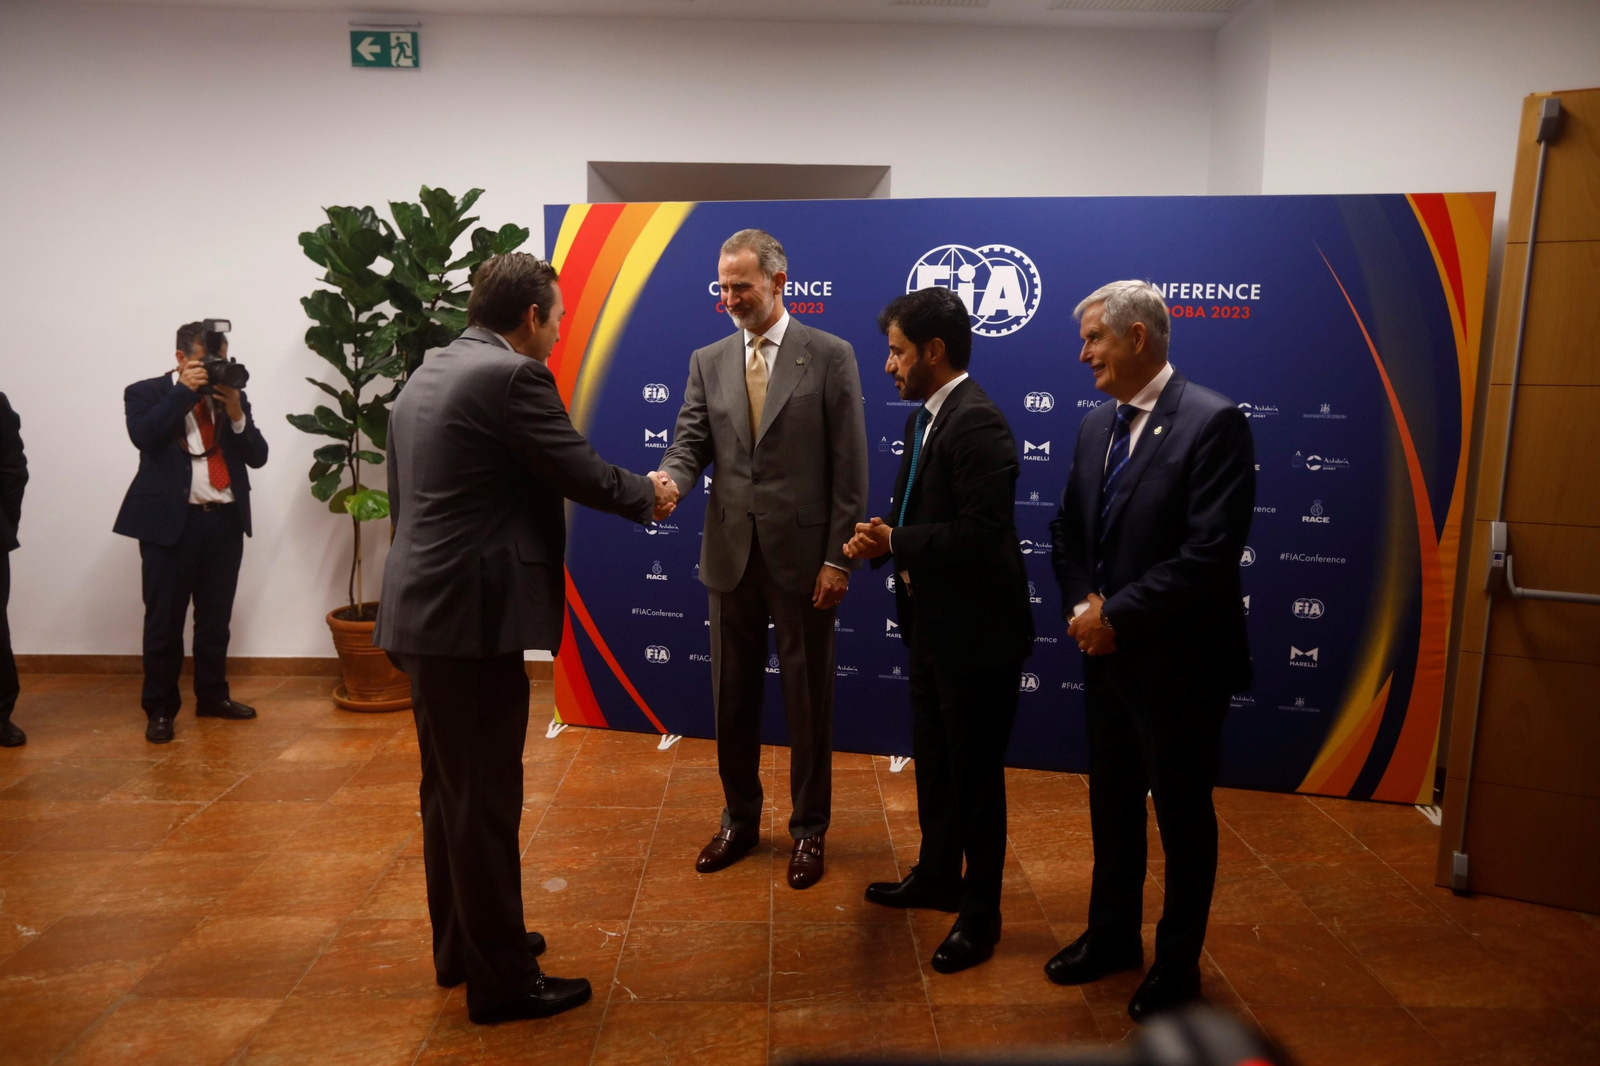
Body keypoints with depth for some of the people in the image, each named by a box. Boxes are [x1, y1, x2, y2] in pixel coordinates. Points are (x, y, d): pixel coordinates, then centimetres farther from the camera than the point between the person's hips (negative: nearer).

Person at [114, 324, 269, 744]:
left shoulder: (233, 396, 13)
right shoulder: (146, 393, 3)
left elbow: (258, 456, 6)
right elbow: (144, 437, -17)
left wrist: (236, 412, -8)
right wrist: (184, 390, -14)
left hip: (225, 521, 4)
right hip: (170, 521, -4)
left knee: (216, 618, 11)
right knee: (164, 620, 1)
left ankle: (212, 696, 24)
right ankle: (159, 708, 11)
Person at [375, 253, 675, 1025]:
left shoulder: (426, 377, 15)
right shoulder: (512, 375, -13)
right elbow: (584, 475, -11)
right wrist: (648, 497, 9)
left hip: (426, 609, 10)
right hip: (472, 615, -10)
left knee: (451, 791, 19)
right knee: (485, 800, 1)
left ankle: (460, 947, 33)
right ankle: (500, 979, 14)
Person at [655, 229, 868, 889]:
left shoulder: (830, 357, -3)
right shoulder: (708, 362, 9)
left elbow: (849, 469, -6)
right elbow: (691, 444, 2)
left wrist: (838, 558, -10)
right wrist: (669, 479, -22)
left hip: (803, 556, -3)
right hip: (731, 555, 4)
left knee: (808, 698, 8)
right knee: (732, 697, 14)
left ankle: (808, 830, 26)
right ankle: (740, 820, 32)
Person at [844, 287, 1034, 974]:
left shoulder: (977, 422, -21)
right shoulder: (924, 419, 10)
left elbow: (981, 533, -29)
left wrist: (896, 542, -18)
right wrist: (878, 537, -7)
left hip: (978, 633, -10)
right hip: (933, 626, 10)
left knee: (975, 775, 6)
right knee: (933, 761, 23)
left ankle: (980, 914, 24)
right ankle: (937, 876, 43)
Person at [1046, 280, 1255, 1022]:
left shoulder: (1213, 423, -16)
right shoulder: (1096, 426, 7)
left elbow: (1210, 555, -23)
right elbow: (1068, 532, 11)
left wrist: (1118, 615, -19)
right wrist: (1083, 603, -7)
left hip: (1177, 664, -6)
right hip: (1107, 655, 7)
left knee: (1182, 817, 12)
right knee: (1111, 806, 20)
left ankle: (1178, 962, 32)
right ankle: (1112, 934, 40)